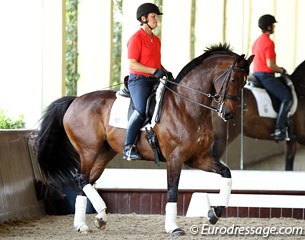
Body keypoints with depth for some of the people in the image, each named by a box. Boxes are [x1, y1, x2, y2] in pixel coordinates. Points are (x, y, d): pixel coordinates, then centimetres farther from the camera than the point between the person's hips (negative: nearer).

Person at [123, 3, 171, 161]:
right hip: (139, 79, -8)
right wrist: (154, 71, -19)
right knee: (141, 111, -26)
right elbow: (132, 64, -14)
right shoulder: (136, 39, -7)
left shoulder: (156, 40, 19)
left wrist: (165, 72, 7)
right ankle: (128, 148, -24)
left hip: (154, 81, 9)